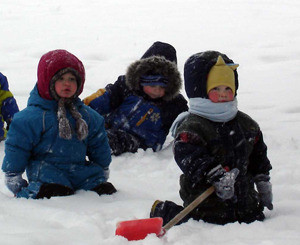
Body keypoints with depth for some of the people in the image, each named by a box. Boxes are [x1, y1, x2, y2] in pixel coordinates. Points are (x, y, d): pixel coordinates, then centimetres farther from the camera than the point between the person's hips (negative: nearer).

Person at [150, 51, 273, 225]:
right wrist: (216, 175, -40)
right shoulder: (191, 128, -14)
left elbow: (258, 156, 19)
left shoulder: (246, 124, 9)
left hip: (243, 196, 7)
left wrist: (263, 184, 18)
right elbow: (191, 157, -29)